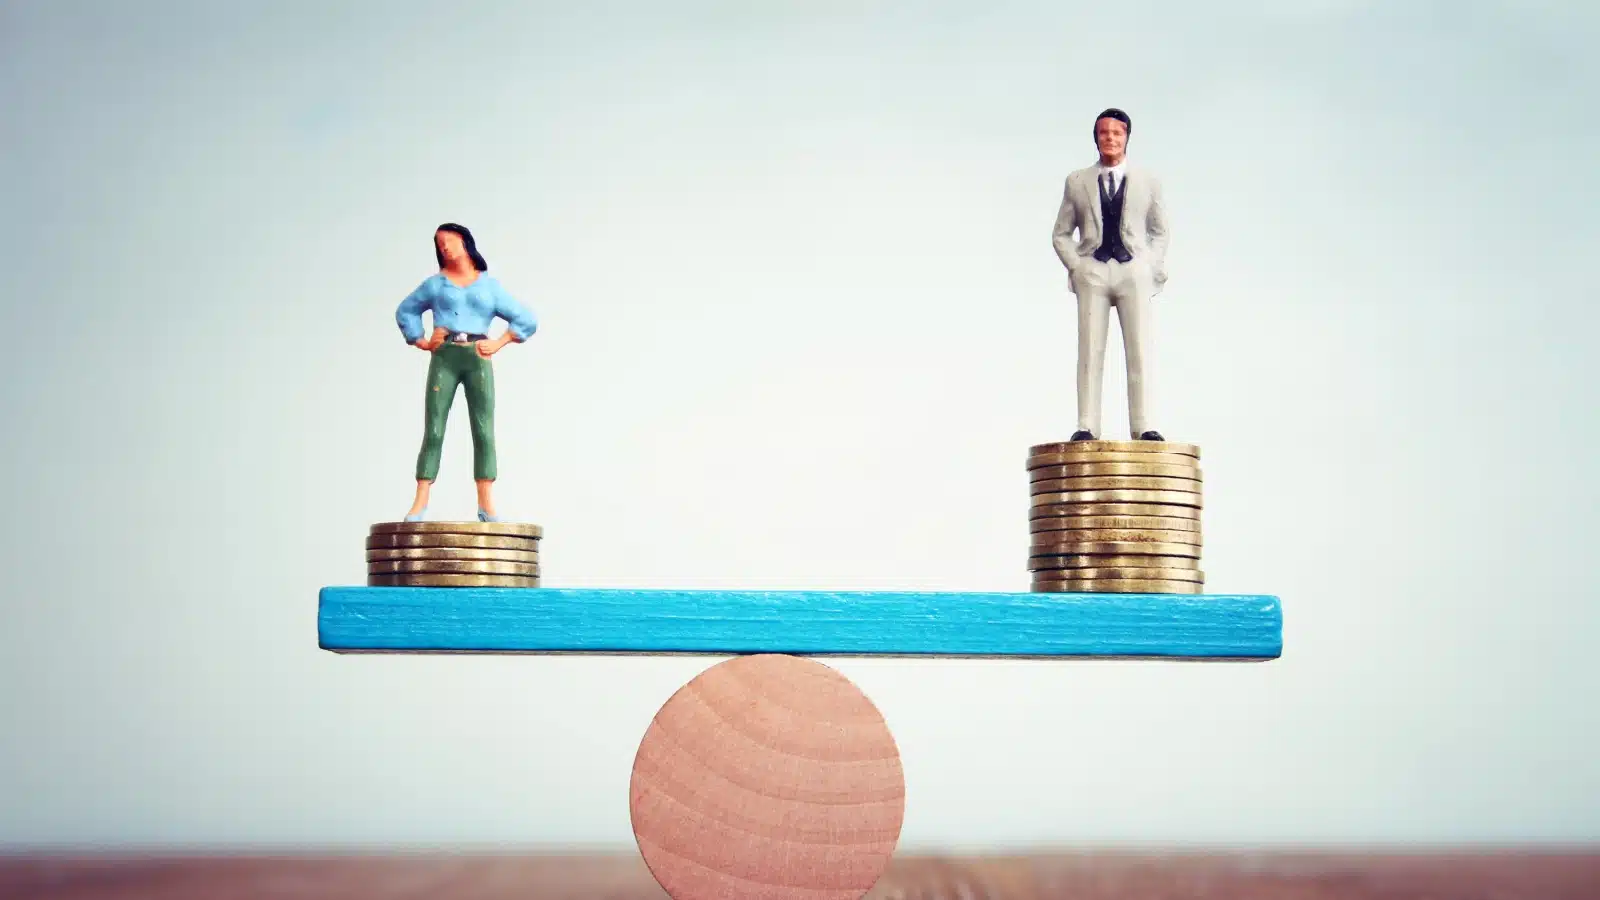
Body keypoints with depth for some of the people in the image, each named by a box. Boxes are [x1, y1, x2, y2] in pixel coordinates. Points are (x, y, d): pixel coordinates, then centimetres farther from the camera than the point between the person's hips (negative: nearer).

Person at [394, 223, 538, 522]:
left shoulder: (489, 285, 14)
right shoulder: (435, 284, 14)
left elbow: (527, 320, 15)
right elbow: (405, 311, 26)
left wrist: (499, 343, 3)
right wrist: (421, 341, 12)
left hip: (477, 359, 0)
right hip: (443, 357, 0)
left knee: (484, 431, -8)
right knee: (433, 431, -7)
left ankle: (487, 504, -9)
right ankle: (420, 503, -8)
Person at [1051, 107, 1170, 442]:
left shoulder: (1148, 182, 13)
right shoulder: (1077, 182, 13)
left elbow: (1159, 232, 19)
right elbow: (1061, 233, 14)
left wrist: (1152, 268, 5)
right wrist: (1075, 266, 0)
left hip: (1134, 272, 0)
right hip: (1092, 272, 0)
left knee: (1140, 351, -7)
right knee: (1090, 350, -5)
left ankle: (1142, 426, -7)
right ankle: (1087, 426, -7)